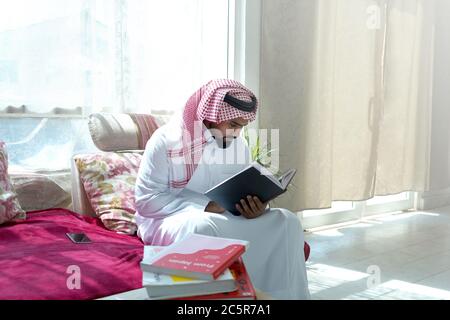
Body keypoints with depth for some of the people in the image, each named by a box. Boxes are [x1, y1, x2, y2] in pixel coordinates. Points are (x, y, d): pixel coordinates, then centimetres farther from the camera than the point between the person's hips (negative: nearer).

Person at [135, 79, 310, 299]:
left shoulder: (239, 144, 6)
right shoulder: (166, 140, -13)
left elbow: (246, 191, 10)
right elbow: (146, 200, -16)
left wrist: (256, 206, -17)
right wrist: (204, 206, -26)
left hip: (227, 217, 6)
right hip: (170, 220, -5)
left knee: (286, 221, -14)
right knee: (203, 227, -40)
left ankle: (284, 295, -5)